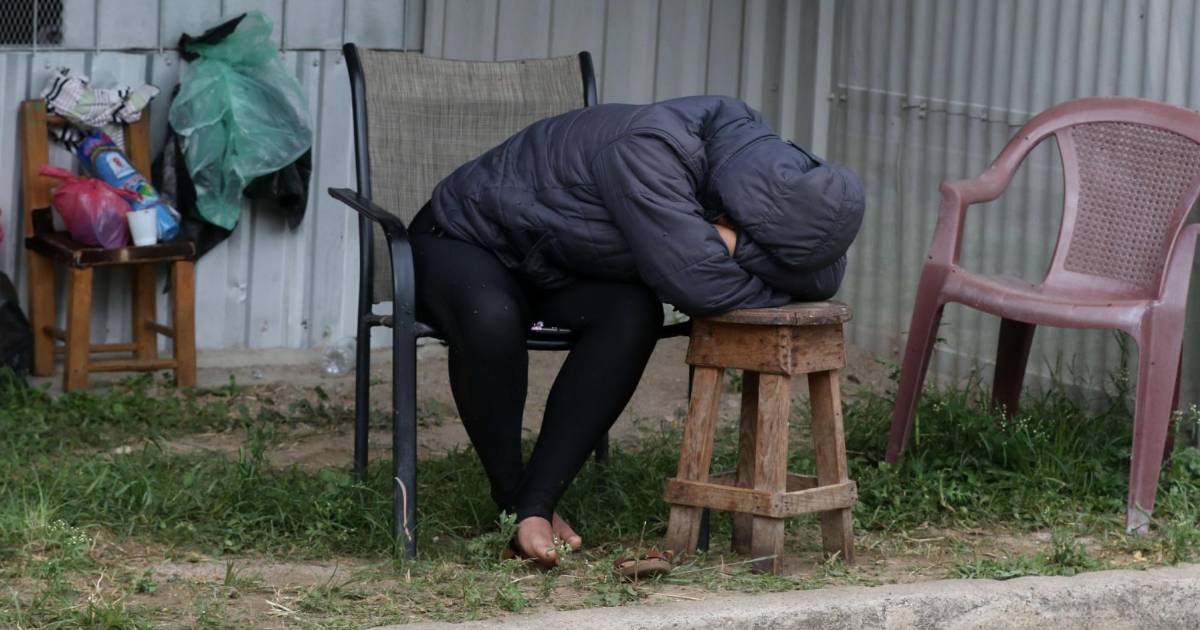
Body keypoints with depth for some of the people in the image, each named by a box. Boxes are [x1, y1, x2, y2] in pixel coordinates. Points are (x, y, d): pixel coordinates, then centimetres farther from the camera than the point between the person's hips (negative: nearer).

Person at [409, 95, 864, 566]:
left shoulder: (750, 148, -13)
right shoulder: (649, 153, -38)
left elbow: (826, 278, -14)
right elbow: (700, 284, -45)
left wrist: (733, 246, -28)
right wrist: (770, 281, -27)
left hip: (546, 269, 6)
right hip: (460, 239, -6)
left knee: (633, 314, -26)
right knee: (491, 319, -39)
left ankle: (535, 506, -21)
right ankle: (511, 500, -17)